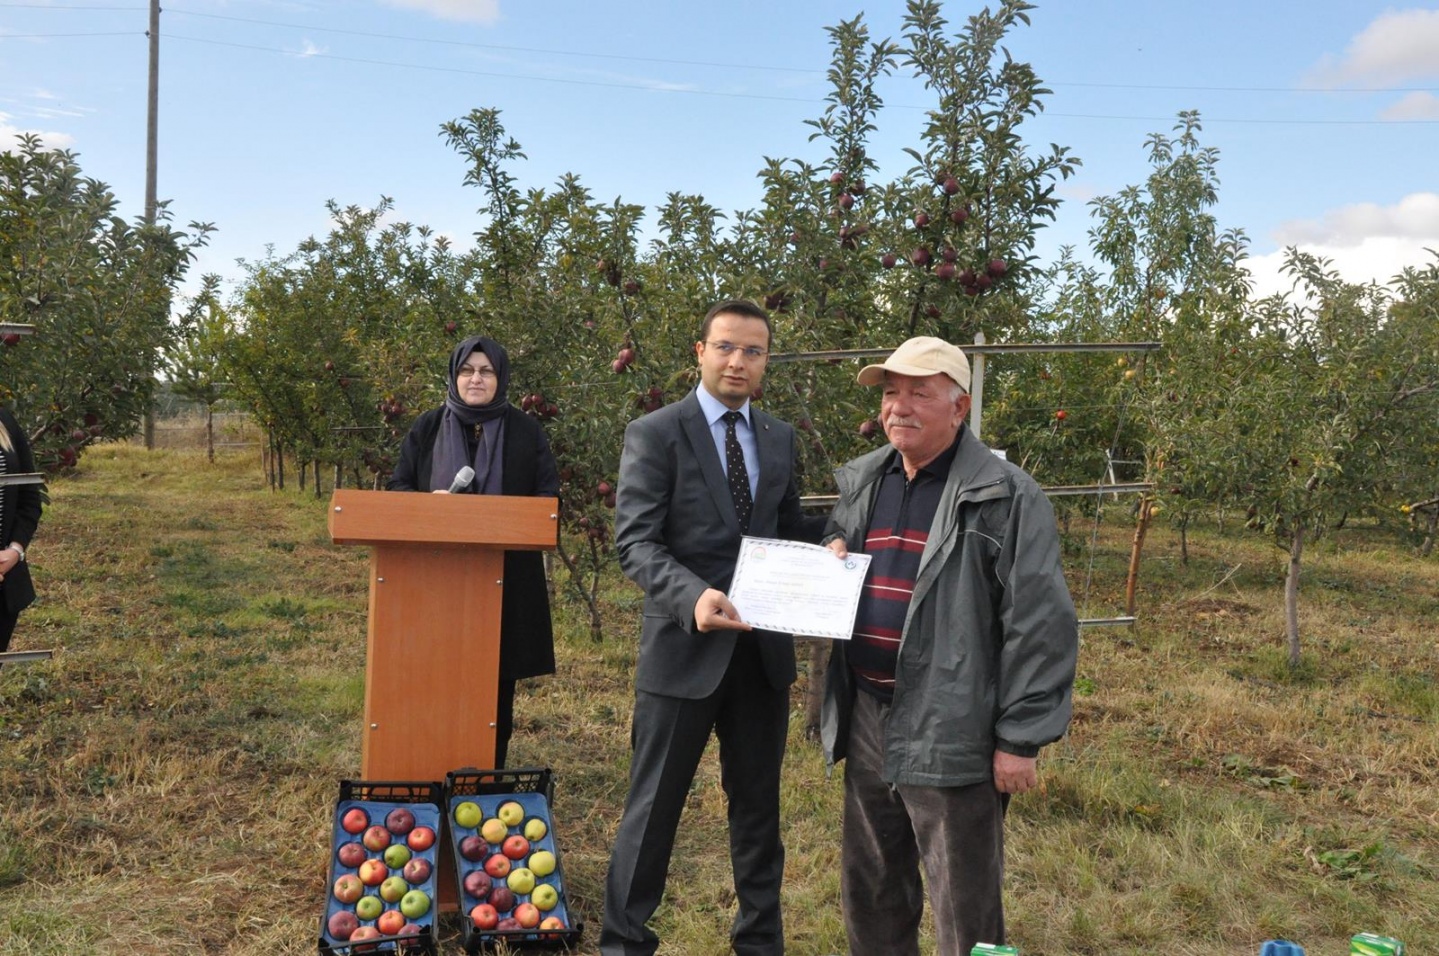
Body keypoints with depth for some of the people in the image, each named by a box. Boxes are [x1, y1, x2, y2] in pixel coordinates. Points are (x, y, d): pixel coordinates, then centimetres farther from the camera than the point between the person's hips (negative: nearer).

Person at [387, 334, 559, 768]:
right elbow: (397, 487, 9)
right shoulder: (427, 427, 7)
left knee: (497, 679, 3)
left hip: (505, 578, 0)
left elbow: (548, 496, 3)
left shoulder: (526, 432, 4)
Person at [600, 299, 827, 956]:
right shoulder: (654, 434, -6)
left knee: (758, 804, 17)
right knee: (654, 806, 6)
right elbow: (635, 542, -14)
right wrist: (692, 595, -31)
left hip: (763, 649, 5)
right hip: (684, 649, -5)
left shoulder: (779, 438, 10)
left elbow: (790, 529, 14)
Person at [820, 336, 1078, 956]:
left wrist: (1020, 739, -15)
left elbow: (1038, 626, -14)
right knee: (870, 892, 20)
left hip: (951, 732, -7)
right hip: (867, 719, 7)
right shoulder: (860, 483, 9)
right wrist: (829, 563, 0)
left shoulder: (1006, 498, -12)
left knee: (963, 906, 6)